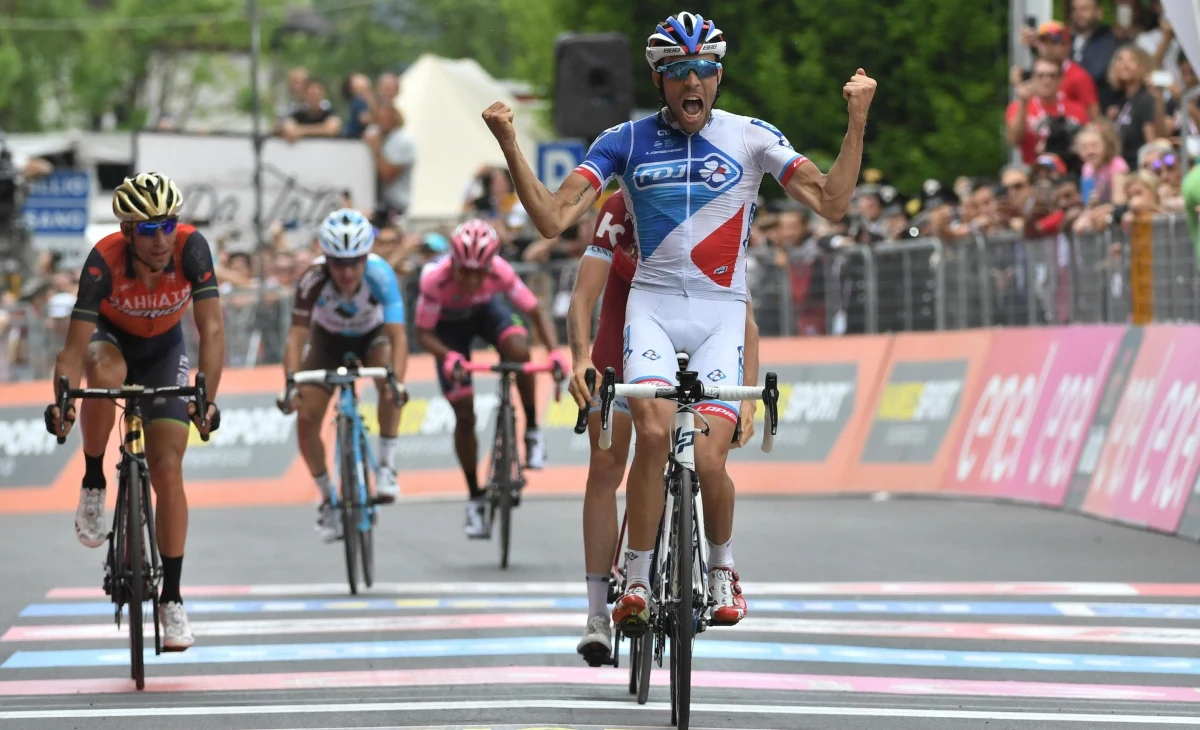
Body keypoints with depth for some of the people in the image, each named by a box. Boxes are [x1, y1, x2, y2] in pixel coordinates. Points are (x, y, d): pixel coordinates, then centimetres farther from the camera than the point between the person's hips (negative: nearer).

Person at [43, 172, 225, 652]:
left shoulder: (191, 248, -31)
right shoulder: (105, 261, -34)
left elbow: (212, 329, -35)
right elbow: (74, 347, -36)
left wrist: (206, 396, -47)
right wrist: (62, 400, -53)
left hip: (163, 349, 1)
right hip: (111, 338, -1)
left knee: (168, 469, -9)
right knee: (105, 373, -39)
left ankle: (171, 599, 1)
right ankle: (93, 487, -17)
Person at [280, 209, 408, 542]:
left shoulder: (380, 274, -37)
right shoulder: (313, 280, -35)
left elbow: (397, 335, -43)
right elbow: (297, 334, -38)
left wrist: (396, 380, -59)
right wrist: (291, 383, -53)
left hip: (371, 335, -1)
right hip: (329, 339, 1)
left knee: (388, 383, -33)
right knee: (306, 417, -11)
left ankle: (386, 467, -19)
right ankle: (328, 499, 9)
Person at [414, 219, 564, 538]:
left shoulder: (500, 272, -34)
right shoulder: (436, 278, -38)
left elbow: (536, 313, -25)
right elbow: (424, 334, -28)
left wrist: (554, 352, -41)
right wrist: (448, 356, -48)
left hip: (486, 310, 1)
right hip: (449, 324, -1)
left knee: (519, 349, -34)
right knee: (464, 415, -6)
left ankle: (532, 431, -12)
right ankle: (475, 499, 9)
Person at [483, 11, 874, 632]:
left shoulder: (751, 138, 1)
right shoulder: (625, 141, 3)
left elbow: (832, 204, -6)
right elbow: (552, 220, -3)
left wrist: (857, 119, -15)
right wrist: (508, 142, -13)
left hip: (721, 310, 0)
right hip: (652, 304, 0)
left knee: (708, 460, -14)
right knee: (655, 433, -25)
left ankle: (722, 564, 18)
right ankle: (636, 582, -11)